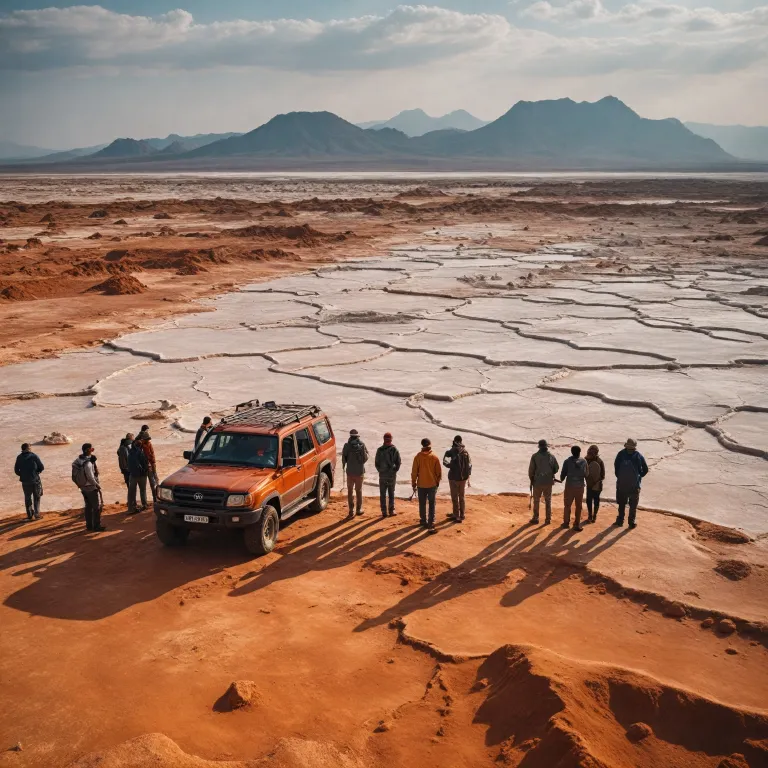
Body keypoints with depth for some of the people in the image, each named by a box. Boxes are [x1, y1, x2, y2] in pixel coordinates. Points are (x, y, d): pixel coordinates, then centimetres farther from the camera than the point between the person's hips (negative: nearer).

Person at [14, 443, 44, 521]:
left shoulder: (19, 458, -1)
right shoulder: (34, 456, -9)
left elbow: (16, 470, 2)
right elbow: (41, 467, -7)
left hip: (25, 481, 2)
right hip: (35, 480, -2)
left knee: (28, 498, 16)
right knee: (36, 498, 12)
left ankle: (30, 515, 17)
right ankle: (36, 514, 7)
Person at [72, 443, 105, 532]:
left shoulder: (78, 459, -3)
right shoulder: (88, 463, -28)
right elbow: (91, 477, -26)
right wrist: (97, 485, -10)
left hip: (83, 488, 8)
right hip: (91, 488, -8)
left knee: (88, 506, 19)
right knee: (97, 507, 4)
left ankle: (89, 525, 26)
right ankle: (97, 526, 8)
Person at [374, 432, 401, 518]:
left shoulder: (379, 450, -7)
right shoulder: (395, 450, -8)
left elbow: (376, 463, -4)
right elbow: (398, 463, -8)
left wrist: (380, 471, 10)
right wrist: (395, 471, 6)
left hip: (382, 475, 0)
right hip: (392, 475, 0)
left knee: (382, 494, 7)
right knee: (391, 494, 10)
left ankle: (384, 512, 7)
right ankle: (391, 511, 11)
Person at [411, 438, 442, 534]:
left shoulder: (418, 457, -8)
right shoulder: (434, 457, -9)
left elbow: (414, 471, -4)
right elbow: (439, 472, -3)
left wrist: (413, 483, 7)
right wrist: (437, 481, 14)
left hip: (421, 484, 1)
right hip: (432, 484, -1)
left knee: (422, 504, 17)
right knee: (431, 505, 1)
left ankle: (424, 521, 31)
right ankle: (431, 525, -6)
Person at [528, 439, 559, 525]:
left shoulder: (535, 456, -10)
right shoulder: (551, 456, -2)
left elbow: (531, 469, -10)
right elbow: (556, 468, 3)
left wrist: (531, 478, 6)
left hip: (538, 481, -2)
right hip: (548, 482, 2)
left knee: (536, 500, 10)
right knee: (548, 500, 13)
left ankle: (535, 518, 15)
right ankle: (548, 519, 15)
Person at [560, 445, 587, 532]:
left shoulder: (567, 461, -6)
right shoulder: (583, 461, -2)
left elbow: (563, 473, -2)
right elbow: (586, 474, -1)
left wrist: (561, 480, 18)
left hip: (569, 486, -1)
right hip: (580, 486, 1)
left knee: (567, 505, 13)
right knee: (578, 506, 10)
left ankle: (566, 522, 16)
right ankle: (577, 524, 10)